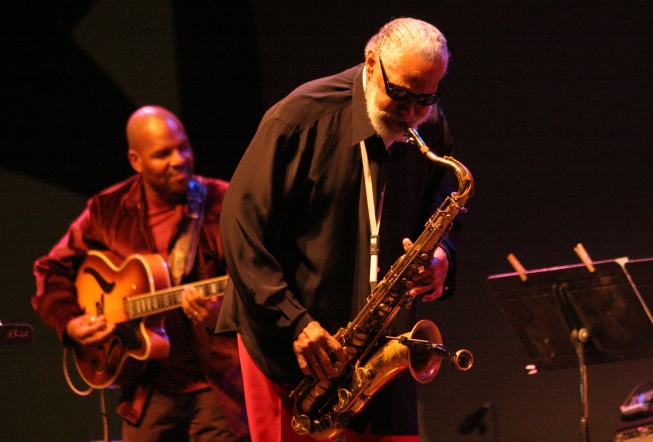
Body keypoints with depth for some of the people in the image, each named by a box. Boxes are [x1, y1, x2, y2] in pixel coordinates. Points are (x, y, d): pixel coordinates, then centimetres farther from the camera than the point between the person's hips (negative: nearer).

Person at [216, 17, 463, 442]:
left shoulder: (432, 131, 3)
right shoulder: (301, 118, -12)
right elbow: (243, 225, -12)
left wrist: (440, 259, -8)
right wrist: (292, 322, -17)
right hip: (285, 340, -4)